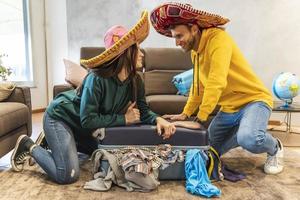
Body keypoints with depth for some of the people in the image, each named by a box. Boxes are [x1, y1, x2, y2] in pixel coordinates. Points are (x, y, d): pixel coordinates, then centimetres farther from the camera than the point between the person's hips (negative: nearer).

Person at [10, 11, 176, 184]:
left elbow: (143, 110, -6)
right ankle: (29, 146, 8)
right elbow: (88, 119, -33)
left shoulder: (136, 81, -12)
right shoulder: (97, 79, -33)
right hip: (60, 117, -8)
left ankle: (55, 141, 27)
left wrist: (158, 119, -27)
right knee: (68, 175, -16)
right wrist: (124, 119, -27)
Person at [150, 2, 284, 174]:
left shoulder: (218, 38, -20)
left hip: (253, 99, -8)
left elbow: (217, 82, -29)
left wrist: (201, 118, -24)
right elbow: (198, 86, 14)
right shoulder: (195, 51, 7)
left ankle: (275, 148, 0)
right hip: (229, 108, 8)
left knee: (249, 139, -36)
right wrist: (185, 114, 7)